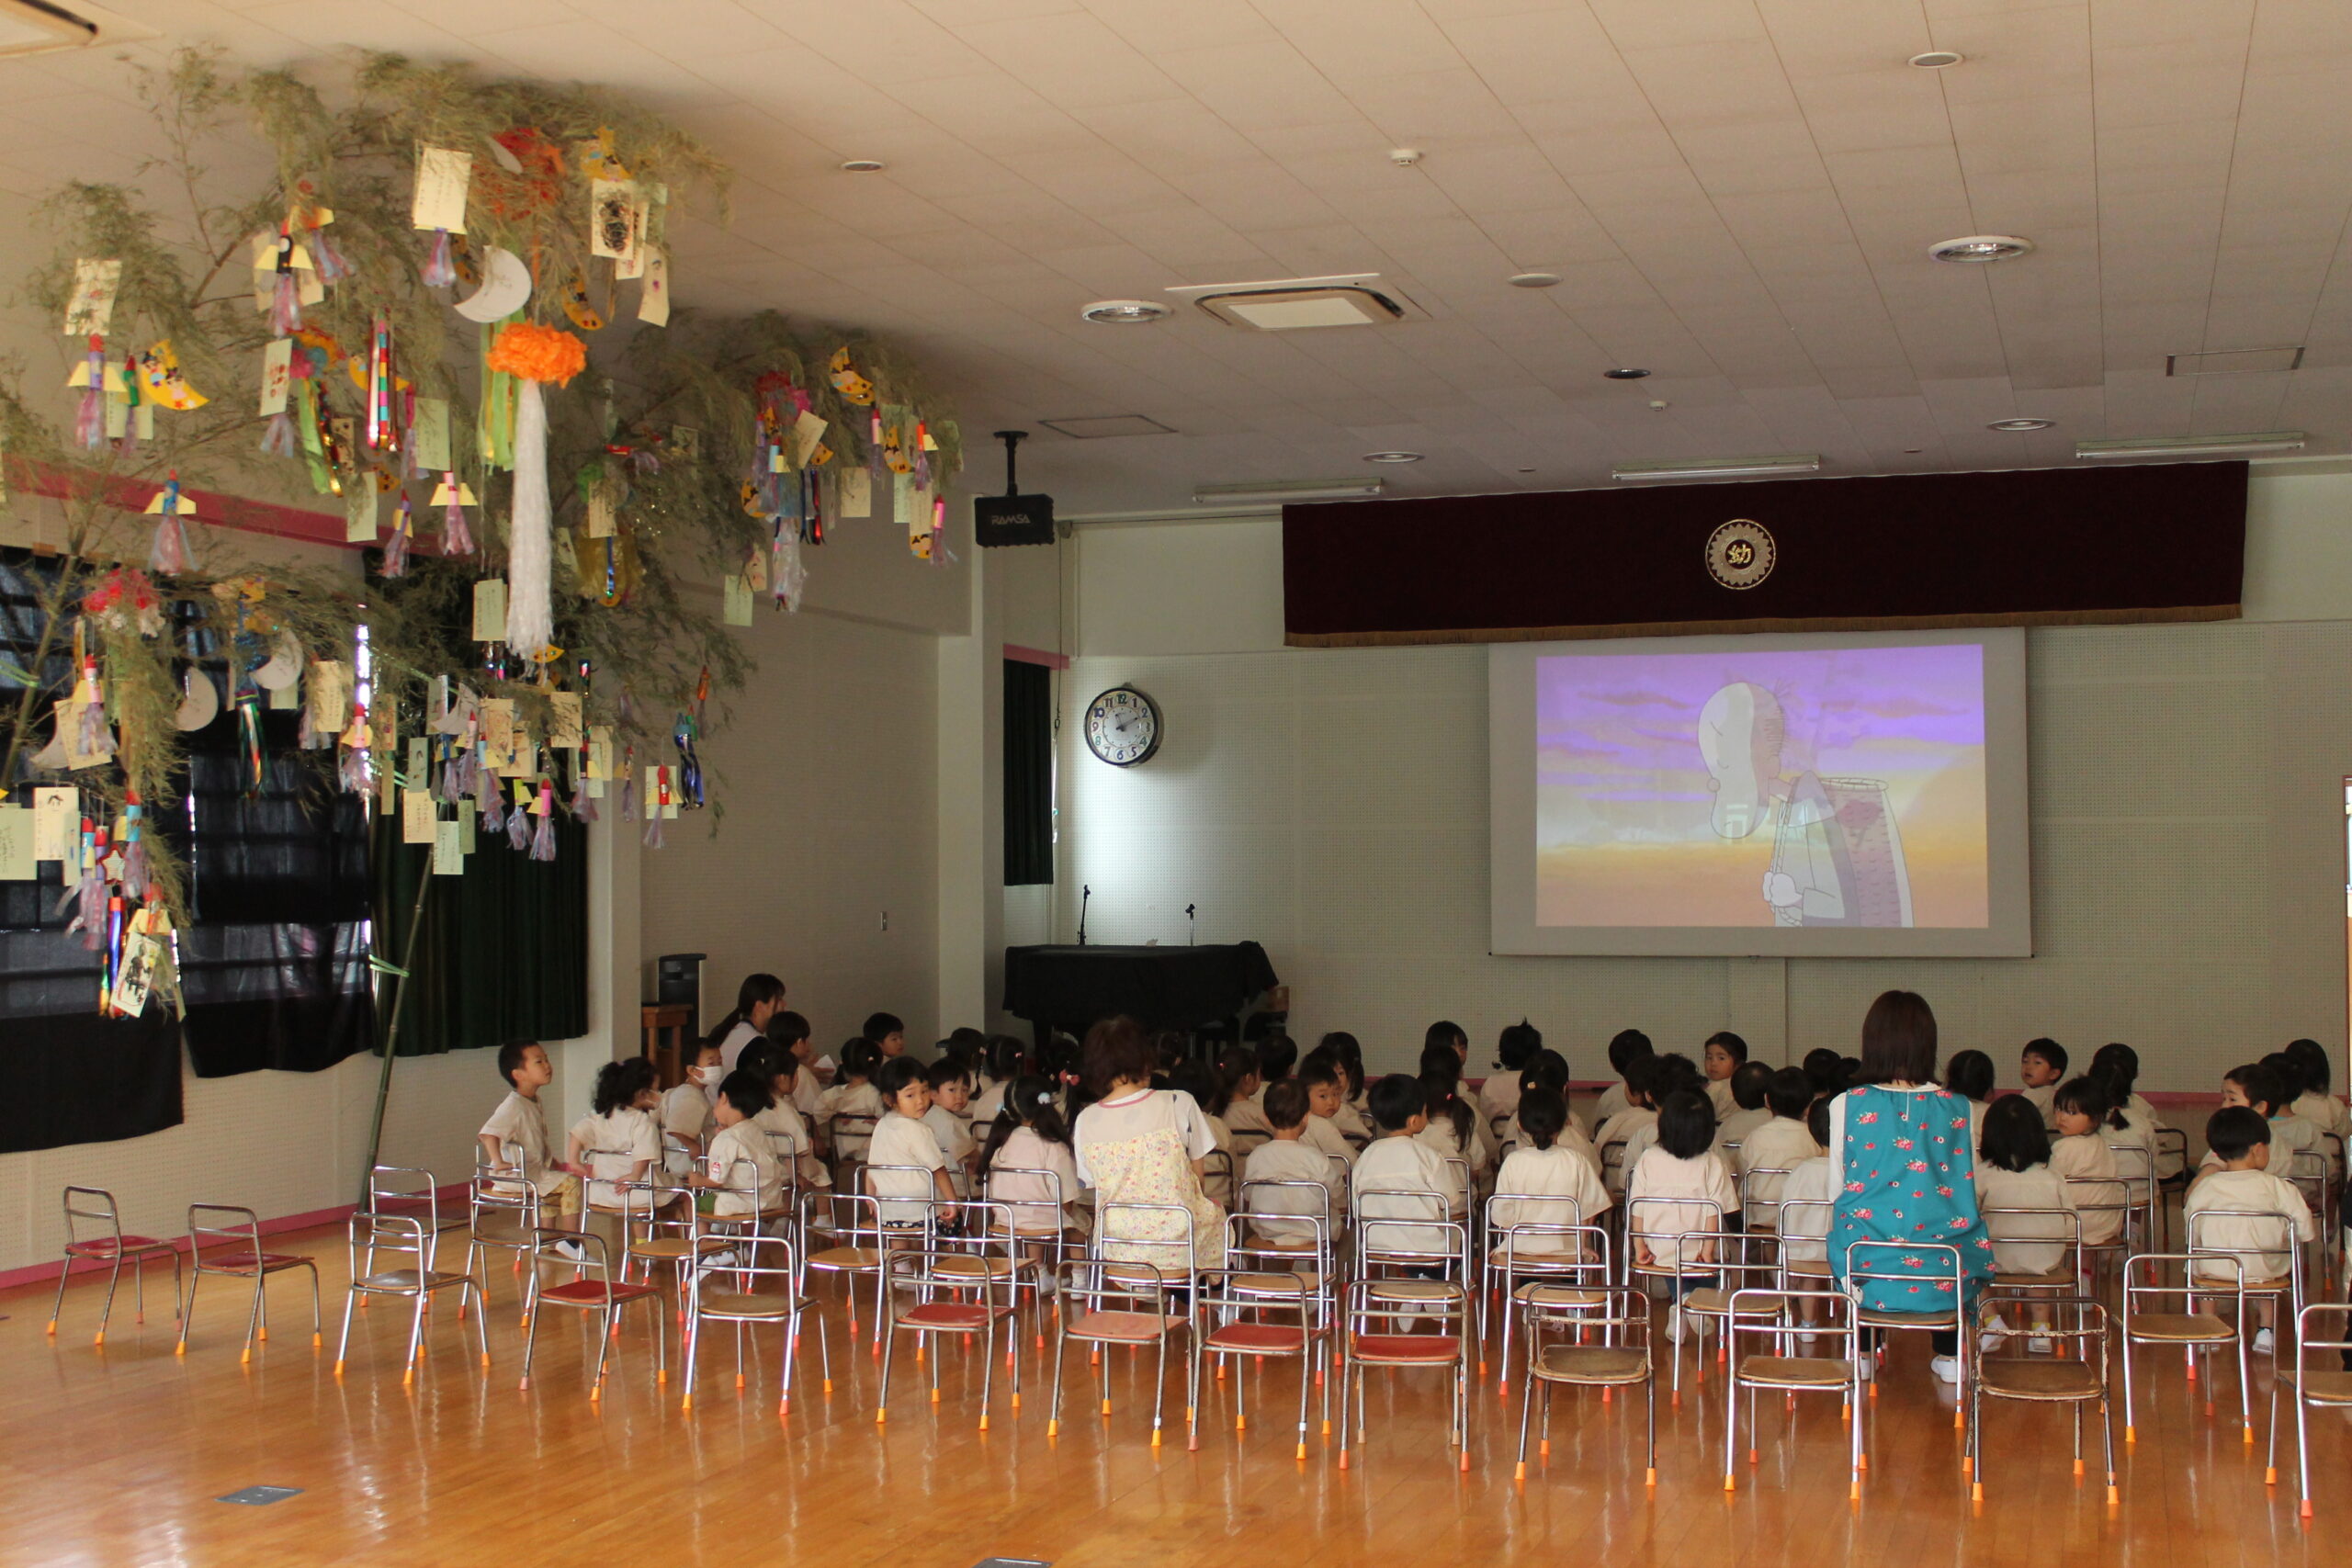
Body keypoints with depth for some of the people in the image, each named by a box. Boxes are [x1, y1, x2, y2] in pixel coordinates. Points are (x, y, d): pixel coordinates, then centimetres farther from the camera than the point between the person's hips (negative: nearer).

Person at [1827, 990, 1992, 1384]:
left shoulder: (1846, 1105, -6)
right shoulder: (1957, 1109, -4)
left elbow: (1839, 1188, 1)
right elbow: (1970, 1188, 5)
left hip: (1866, 1275, 0)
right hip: (1943, 1276, 0)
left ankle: (1862, 1354, 39)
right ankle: (1949, 1357, 39)